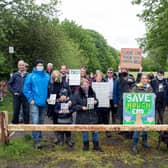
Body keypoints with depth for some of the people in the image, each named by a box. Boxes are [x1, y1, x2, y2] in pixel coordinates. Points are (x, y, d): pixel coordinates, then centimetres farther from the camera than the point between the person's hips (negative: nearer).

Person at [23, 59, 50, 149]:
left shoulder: (47, 76, 8)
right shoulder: (31, 76, -3)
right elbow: (26, 89, -5)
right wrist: (30, 99, -11)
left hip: (44, 102, 4)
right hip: (34, 103, -4)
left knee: (41, 121, 15)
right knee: (35, 121, -11)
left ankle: (39, 136, 31)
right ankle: (36, 141, -6)